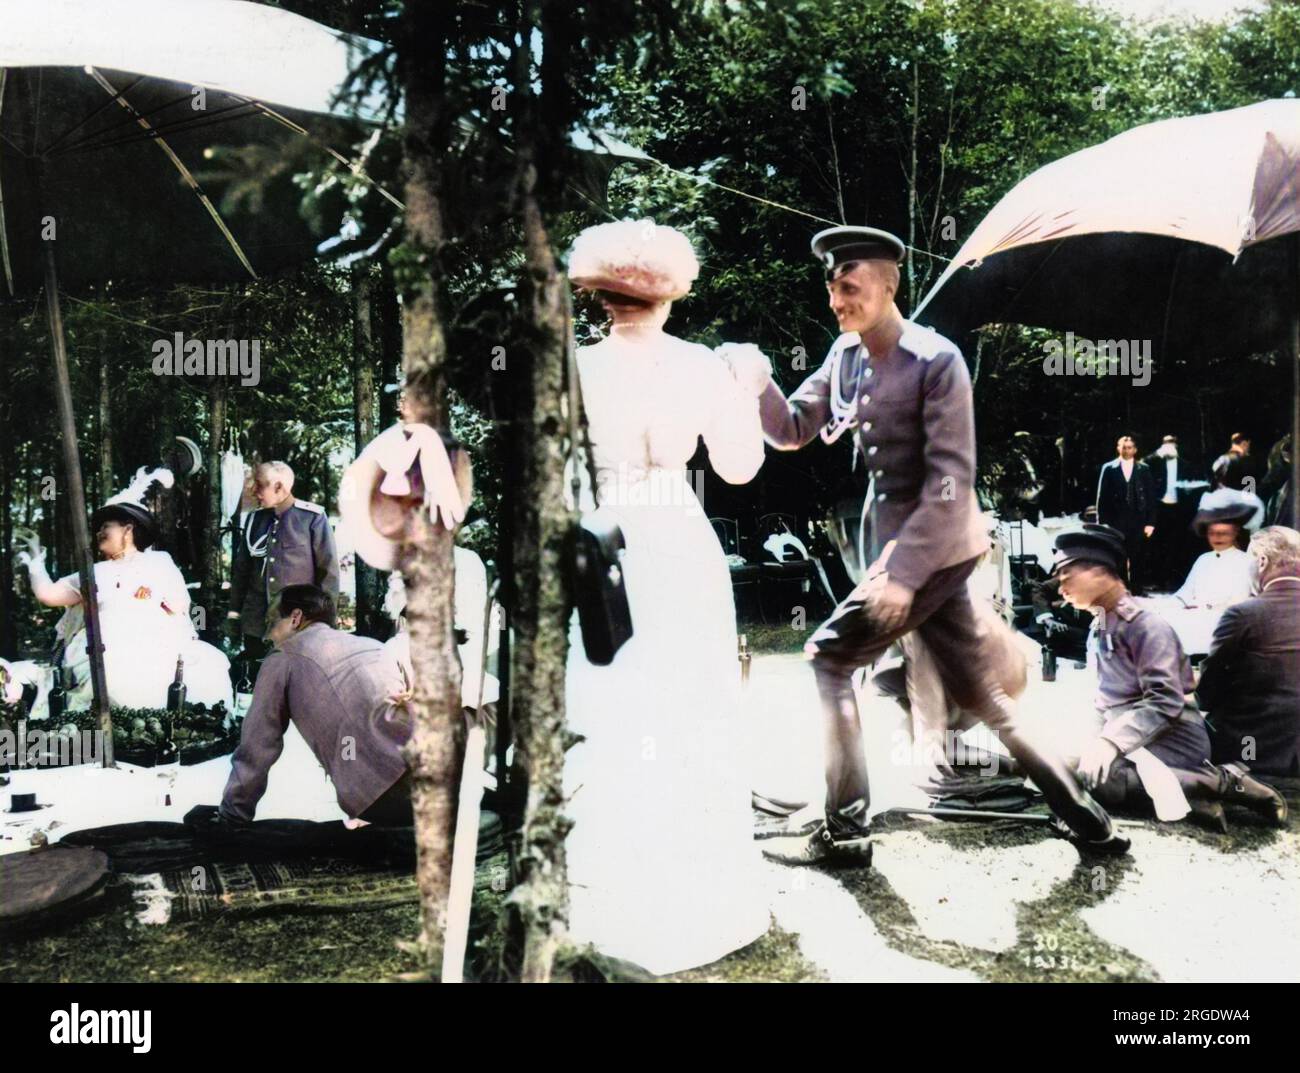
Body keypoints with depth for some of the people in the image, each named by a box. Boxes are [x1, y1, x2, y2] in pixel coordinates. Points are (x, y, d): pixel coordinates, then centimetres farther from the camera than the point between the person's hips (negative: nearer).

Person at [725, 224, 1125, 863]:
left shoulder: (936, 360, -16)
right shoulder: (846, 354, 7)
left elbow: (950, 482, -20)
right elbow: (792, 430, 11)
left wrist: (902, 571, -24)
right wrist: (758, 386, -10)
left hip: (934, 550, -8)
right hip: (895, 548, 8)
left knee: (827, 657, -7)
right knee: (976, 693, 13)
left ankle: (844, 833, 2)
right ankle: (1086, 819, 22)